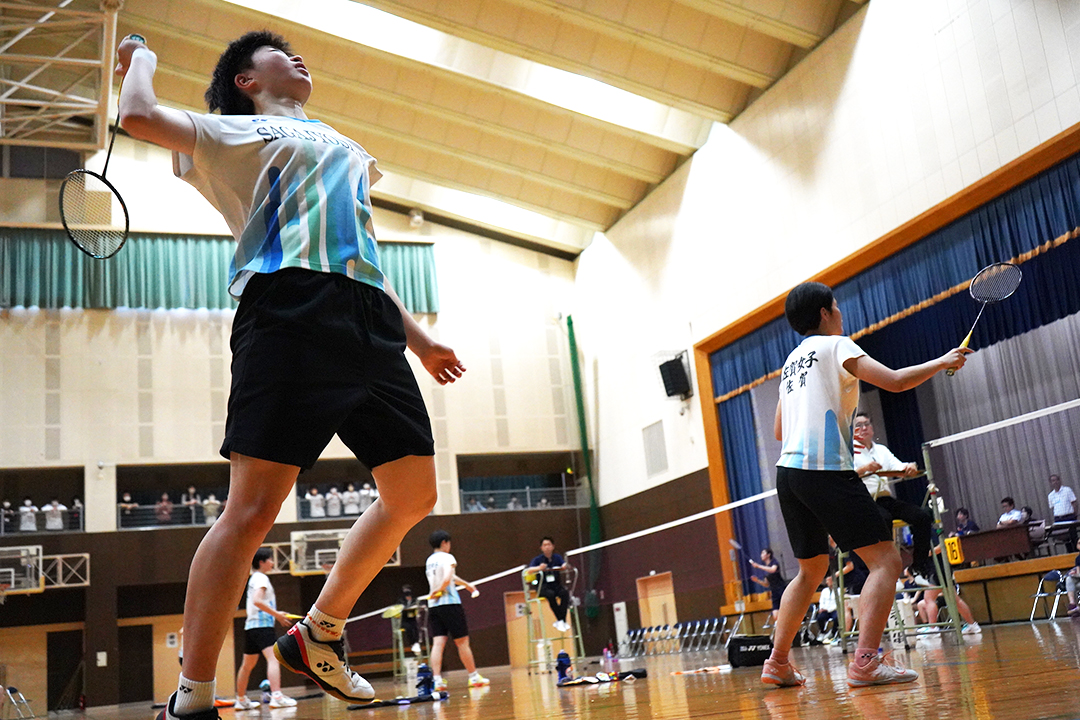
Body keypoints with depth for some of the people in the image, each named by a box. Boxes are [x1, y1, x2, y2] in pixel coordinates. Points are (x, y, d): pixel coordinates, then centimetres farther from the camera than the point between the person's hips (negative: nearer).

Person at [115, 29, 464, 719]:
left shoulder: (344, 150, 35)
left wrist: (418, 336, 28)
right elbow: (140, 116, 1)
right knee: (253, 507, -14)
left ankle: (318, 635, 20)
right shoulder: (237, 132, 17)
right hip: (289, 307, -7)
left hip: (370, 316, 7)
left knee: (414, 492, 3)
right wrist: (141, 58, 23)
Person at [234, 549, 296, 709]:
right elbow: (257, 600, -22)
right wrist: (276, 614, -20)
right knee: (274, 658, -21)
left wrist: (276, 614, 18)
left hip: (251, 626, 11)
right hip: (262, 625, -11)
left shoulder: (254, 578, 20)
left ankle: (241, 700, 27)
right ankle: (276, 697, -33)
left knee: (248, 665, 17)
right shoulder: (261, 578, -9)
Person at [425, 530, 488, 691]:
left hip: (433, 606, 6)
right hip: (450, 604, -6)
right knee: (462, 641, 3)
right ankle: (474, 677, 13)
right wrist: (439, 590, -6)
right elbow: (447, 578, -24)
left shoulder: (429, 560, 17)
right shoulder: (447, 557, -7)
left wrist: (467, 584, 37)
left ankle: (437, 679, -11)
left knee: (438, 643, -1)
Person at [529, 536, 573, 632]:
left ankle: (561, 621, -29)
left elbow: (564, 565, -8)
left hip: (556, 585, 2)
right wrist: (539, 568, -36)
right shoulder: (537, 559, 3)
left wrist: (565, 566, -33)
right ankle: (559, 620, -26)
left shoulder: (557, 557, 10)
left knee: (565, 592, -30)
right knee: (551, 594, -35)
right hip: (543, 587, -2)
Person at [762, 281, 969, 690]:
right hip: (826, 469, -8)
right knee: (885, 560, -6)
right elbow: (895, 381, -10)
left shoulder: (792, 361, 23)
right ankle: (866, 663, -19)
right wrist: (941, 362, 6)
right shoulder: (835, 345, 1)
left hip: (788, 471, 8)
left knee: (812, 570, 19)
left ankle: (777, 664, 16)